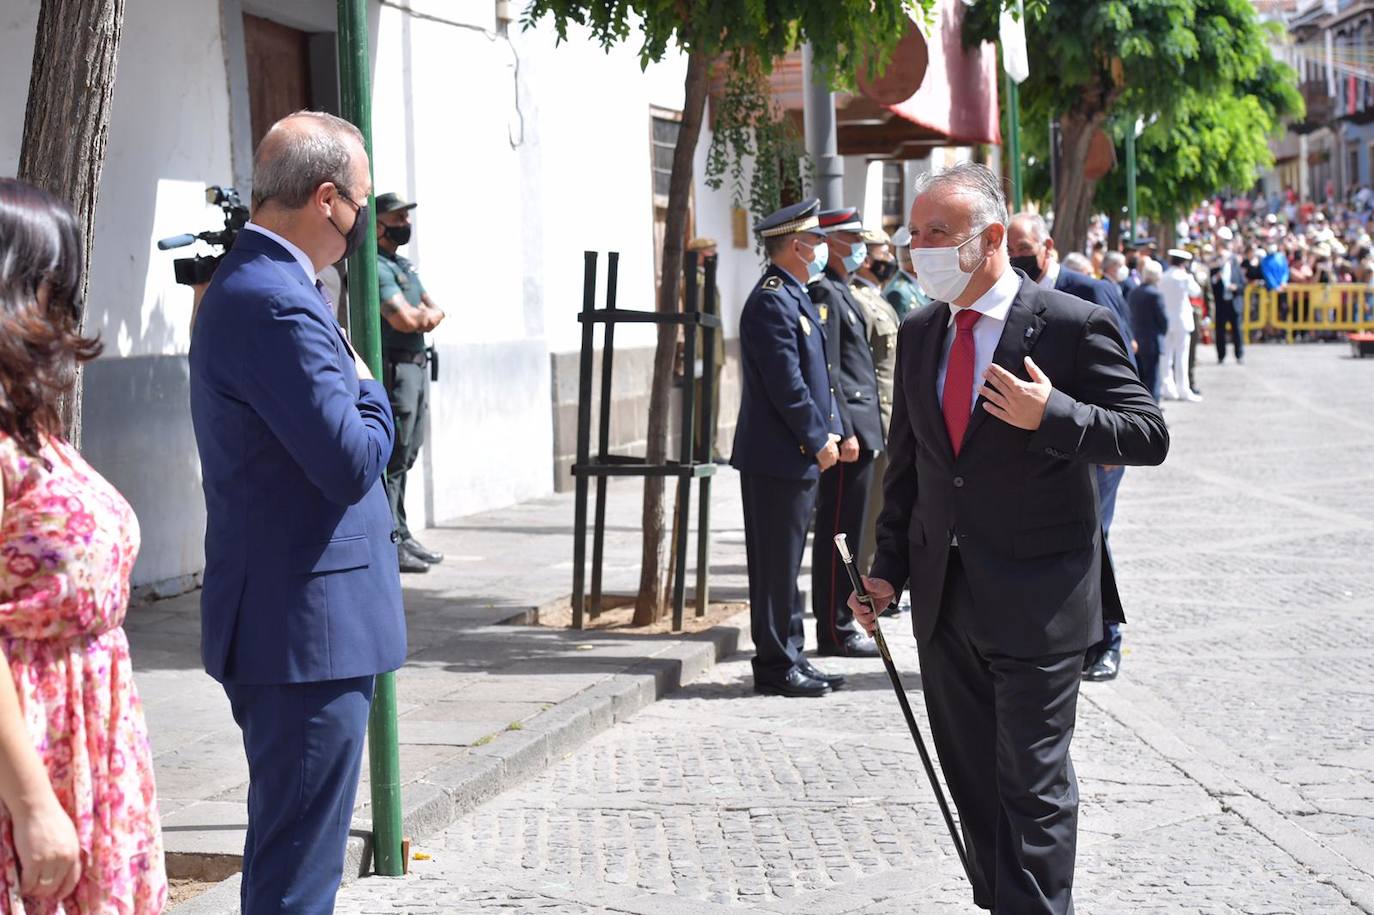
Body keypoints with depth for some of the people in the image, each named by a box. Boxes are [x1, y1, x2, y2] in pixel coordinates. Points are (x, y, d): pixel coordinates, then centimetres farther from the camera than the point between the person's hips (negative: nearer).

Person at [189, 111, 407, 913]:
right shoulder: (277, 304, -21)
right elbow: (350, 462, -23)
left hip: (286, 626, 11)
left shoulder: (254, 284, 13)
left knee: (289, 850, 21)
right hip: (309, 629, -11)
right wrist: (370, 391, -6)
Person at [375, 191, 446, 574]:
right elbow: (404, 320, -23)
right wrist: (424, 314, -1)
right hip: (393, 368, -10)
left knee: (406, 456, 14)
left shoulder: (403, 265, 19)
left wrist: (424, 314, -8)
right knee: (391, 460, -9)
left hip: (416, 367, 10)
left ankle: (401, 536, 21)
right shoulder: (375, 267, -13)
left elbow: (435, 311, 15)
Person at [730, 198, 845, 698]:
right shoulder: (772, 301, -16)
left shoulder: (795, 296, 16)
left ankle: (790, 658, 21)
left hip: (798, 457, 10)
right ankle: (776, 667, 3)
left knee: (786, 563, 14)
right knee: (776, 564, -3)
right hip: (779, 457, -10)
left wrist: (828, 431, 9)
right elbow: (786, 385, -20)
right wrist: (819, 441, -13)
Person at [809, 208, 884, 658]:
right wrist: (844, 432, -22)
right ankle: (835, 632, -1)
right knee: (839, 532, -5)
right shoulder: (824, 292, -13)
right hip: (848, 430, -10)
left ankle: (837, 624, 19)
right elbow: (826, 371, -19)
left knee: (842, 533, 13)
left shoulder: (842, 292, 19)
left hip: (860, 428, 10)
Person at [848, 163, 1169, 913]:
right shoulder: (919, 336, 9)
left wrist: (1052, 415, -26)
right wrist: (888, 567, 10)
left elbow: (1149, 435, -12)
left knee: (1033, 781, -2)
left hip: (1036, 600, -6)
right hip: (944, 599, 6)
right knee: (971, 777, 14)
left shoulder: (1073, 326, -10)